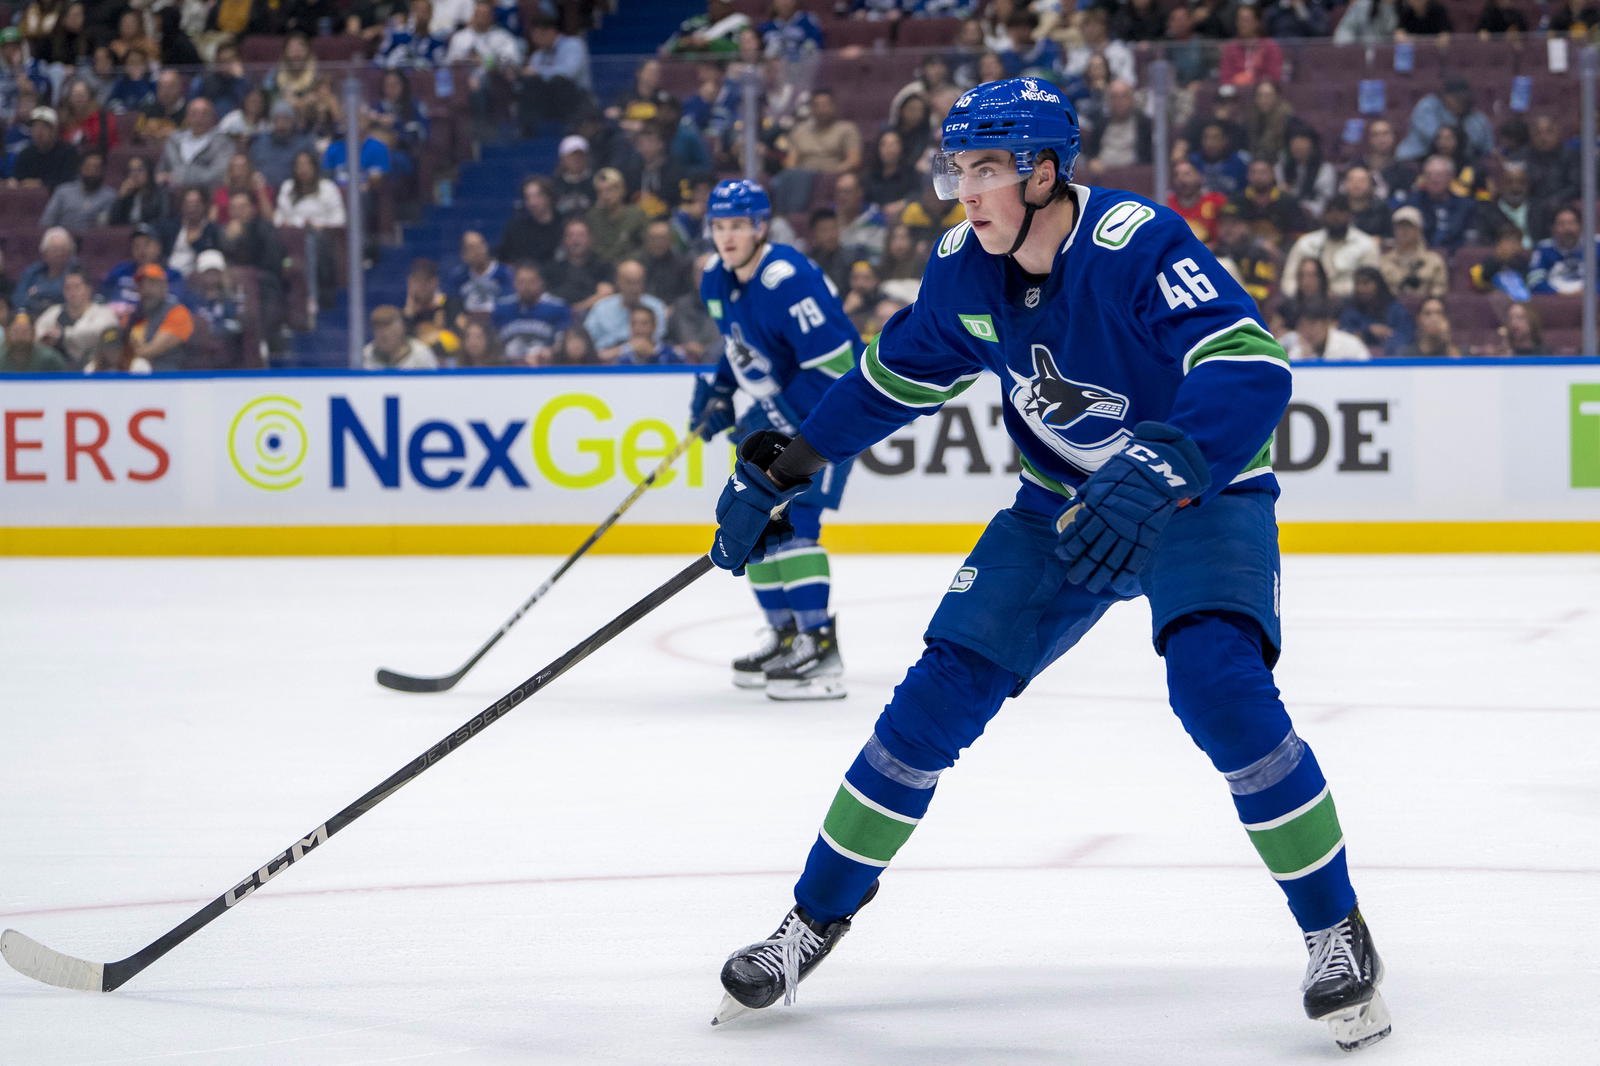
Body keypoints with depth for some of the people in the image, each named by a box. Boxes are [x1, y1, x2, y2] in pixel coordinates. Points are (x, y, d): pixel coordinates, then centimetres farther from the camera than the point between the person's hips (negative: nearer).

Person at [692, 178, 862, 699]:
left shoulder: (788, 282, -27)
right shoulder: (717, 281, 1)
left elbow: (836, 367, -29)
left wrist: (776, 418, -27)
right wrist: (717, 388, 4)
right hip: (778, 415, 10)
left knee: (792, 516, -22)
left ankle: (820, 650, -24)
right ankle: (785, 635, 23)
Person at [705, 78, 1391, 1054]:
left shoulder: (1137, 243, -28)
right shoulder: (964, 270, -8)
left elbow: (1252, 371, -40)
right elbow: (894, 377, 11)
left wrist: (1157, 479, -54)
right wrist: (784, 471, 10)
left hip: (1201, 494, -5)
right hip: (1061, 507, 6)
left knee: (1218, 684, -29)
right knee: (940, 698, -3)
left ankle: (1338, 934, -14)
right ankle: (815, 923, 12)